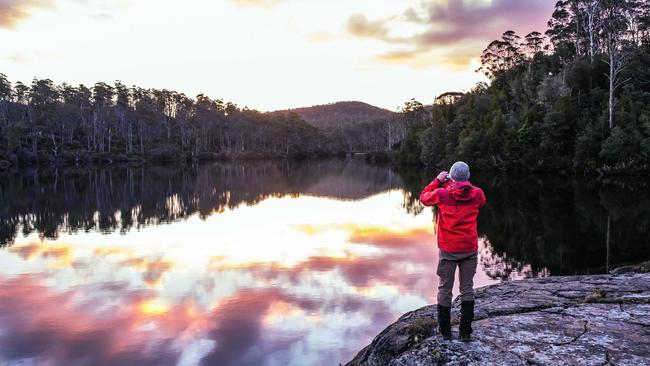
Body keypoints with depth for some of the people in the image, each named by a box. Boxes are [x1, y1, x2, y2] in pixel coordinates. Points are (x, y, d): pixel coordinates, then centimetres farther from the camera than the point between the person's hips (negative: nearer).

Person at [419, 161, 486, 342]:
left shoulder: (441, 194, -10)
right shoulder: (477, 193, -4)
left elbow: (423, 197, 8)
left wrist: (437, 181, 13)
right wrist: (466, 185, 16)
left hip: (448, 250, -2)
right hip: (470, 249, 2)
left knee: (445, 289, 10)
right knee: (467, 289, 11)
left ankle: (445, 332, 18)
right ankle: (465, 332, 15)